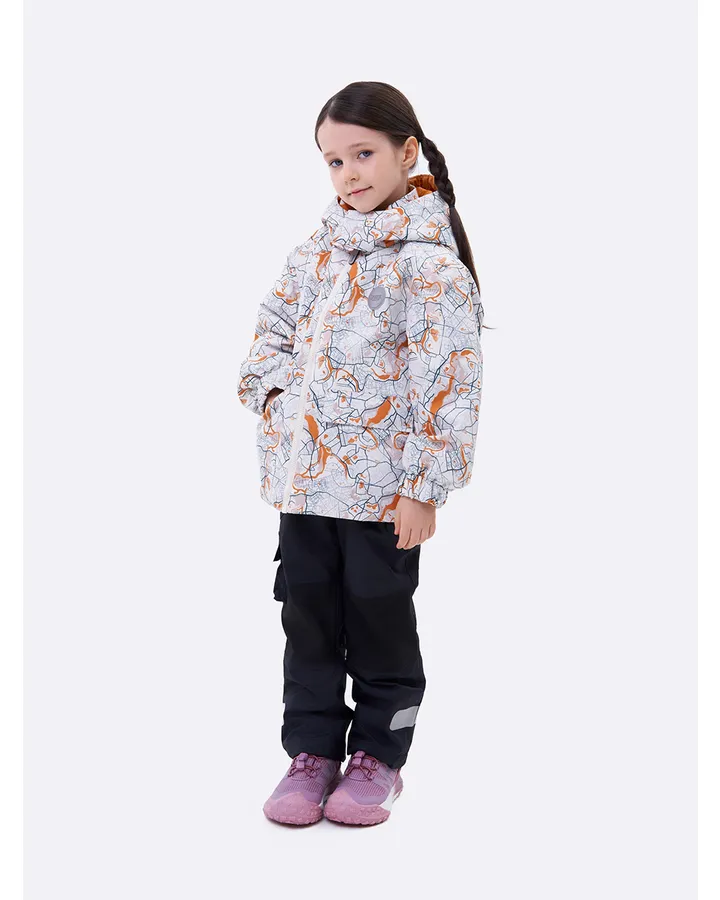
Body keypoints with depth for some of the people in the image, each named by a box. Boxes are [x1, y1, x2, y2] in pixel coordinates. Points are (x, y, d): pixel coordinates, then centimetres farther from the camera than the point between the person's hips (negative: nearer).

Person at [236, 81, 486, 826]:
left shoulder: (429, 261, -13)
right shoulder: (321, 247, 8)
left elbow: (449, 377, -16)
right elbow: (275, 323, 21)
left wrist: (424, 485, -18)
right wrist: (271, 391, 2)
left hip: (384, 485, -6)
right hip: (304, 473, 6)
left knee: (379, 619, 8)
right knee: (307, 615, 12)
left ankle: (377, 754, 25)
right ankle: (312, 750, 25)